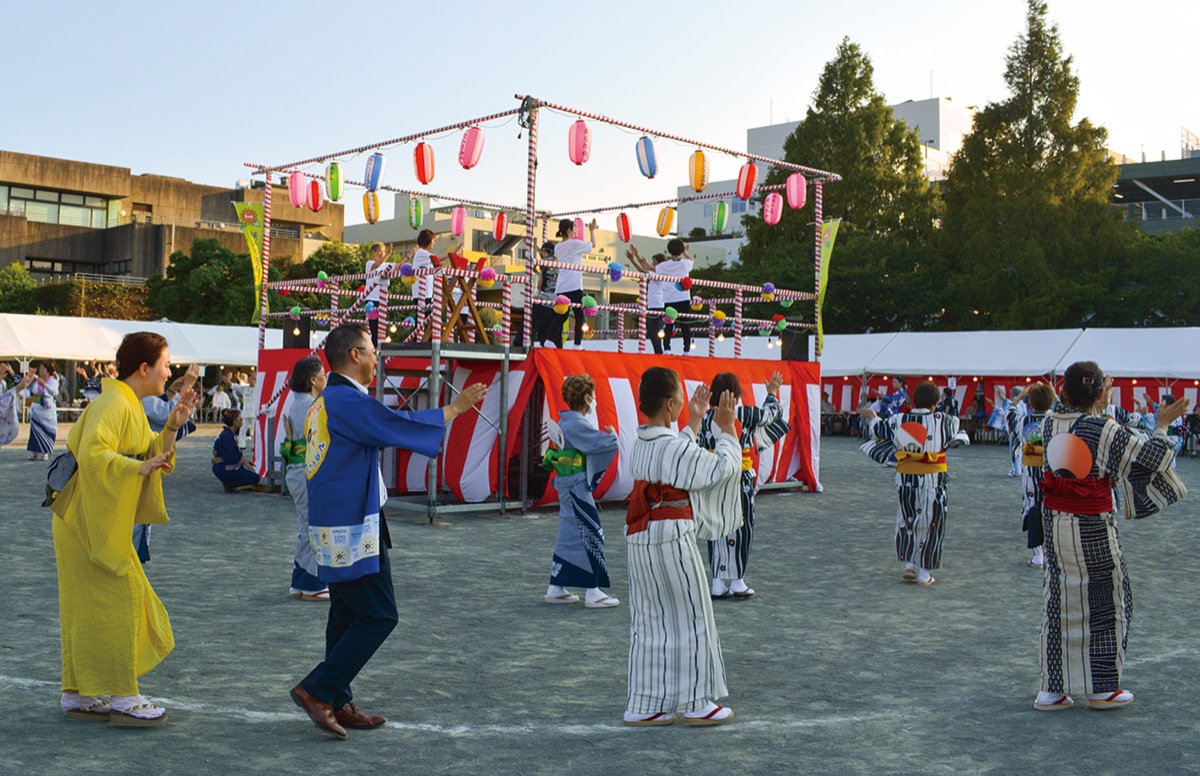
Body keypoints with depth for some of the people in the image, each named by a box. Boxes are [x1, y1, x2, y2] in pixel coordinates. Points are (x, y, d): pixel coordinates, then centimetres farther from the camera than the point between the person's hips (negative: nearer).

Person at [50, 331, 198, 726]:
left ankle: (78, 694, 23)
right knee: (117, 600, -6)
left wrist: (173, 426, 5)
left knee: (87, 607, 14)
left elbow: (151, 454, 18)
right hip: (90, 520, -10)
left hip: (103, 522, 10)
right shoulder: (112, 405, -18)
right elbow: (92, 455, -31)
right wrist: (140, 467, -33)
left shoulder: (130, 405, 15)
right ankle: (122, 697, 2)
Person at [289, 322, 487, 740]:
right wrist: (456, 407, -7)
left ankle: (337, 703, 20)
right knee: (378, 616, -4)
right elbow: (402, 426, -19)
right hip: (352, 529, -11)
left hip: (332, 528, 11)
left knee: (347, 615, 14)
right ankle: (317, 689, -2)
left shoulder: (325, 402, 15)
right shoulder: (348, 401, -18)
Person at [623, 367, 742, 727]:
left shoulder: (641, 444, 8)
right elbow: (723, 469, -11)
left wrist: (695, 421, 30)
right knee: (690, 621, 6)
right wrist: (726, 428, 0)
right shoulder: (675, 448, -18)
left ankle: (644, 705, 20)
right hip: (672, 542, -8)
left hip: (639, 543, 8)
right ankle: (696, 703, 17)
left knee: (647, 622, 14)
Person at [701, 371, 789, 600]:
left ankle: (718, 584, 10)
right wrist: (773, 393, 27)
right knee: (740, 529, 6)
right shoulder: (746, 414, -8)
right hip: (740, 483, -3)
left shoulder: (706, 418, 0)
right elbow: (770, 413, 11)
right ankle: (737, 582, 10)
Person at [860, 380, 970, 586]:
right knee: (931, 523, 8)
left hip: (905, 479, 2)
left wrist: (872, 417, 35)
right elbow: (954, 424, 11)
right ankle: (924, 574, 12)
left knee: (907, 520, 21)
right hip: (933, 482, -2)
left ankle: (908, 564, 15)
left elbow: (877, 429, 13)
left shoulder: (898, 421, -3)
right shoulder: (942, 422, -11)